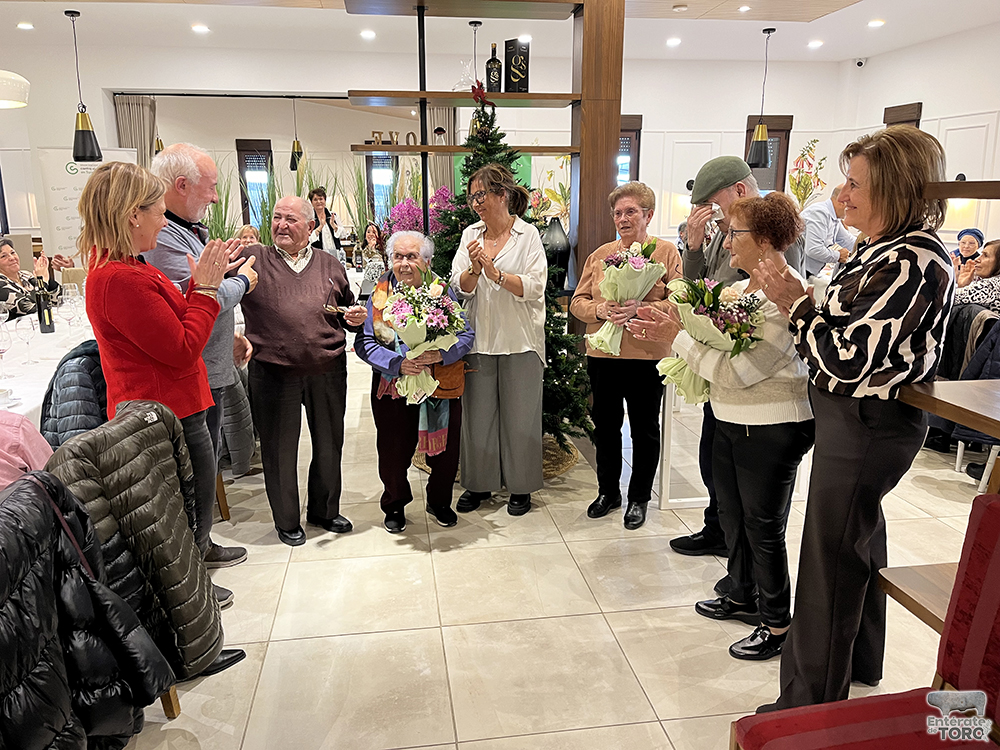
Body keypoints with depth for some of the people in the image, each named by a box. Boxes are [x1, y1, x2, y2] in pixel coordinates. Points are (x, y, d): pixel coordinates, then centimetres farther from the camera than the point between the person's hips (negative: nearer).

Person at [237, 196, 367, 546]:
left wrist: (356, 318, -2)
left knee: (329, 445, 15)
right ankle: (286, 520, 30)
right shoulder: (253, 258, 0)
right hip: (273, 372, -2)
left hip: (328, 372, 3)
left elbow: (347, 313, 19)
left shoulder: (330, 265, 9)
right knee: (280, 450, 10)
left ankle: (325, 510, 37)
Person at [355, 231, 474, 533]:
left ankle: (439, 502, 36)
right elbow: (364, 343, -7)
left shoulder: (443, 290, 0)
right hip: (393, 387, 0)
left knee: (444, 450, 9)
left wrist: (442, 354, -23)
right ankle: (394, 505, 35)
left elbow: (466, 335, -4)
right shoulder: (380, 294, -1)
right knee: (393, 452, 9)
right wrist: (398, 364, -22)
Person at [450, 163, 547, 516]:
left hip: (520, 340, -3)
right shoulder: (471, 235, 8)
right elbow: (460, 287, 3)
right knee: (477, 412, 9)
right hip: (479, 338, 4)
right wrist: (474, 270, -16)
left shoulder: (528, 235, -2)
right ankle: (479, 482, 24)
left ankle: (520, 486, 20)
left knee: (519, 414, 5)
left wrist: (496, 274, -19)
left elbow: (535, 287, -11)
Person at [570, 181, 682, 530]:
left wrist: (640, 309, -23)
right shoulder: (600, 255, 10)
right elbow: (578, 302, 9)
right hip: (603, 355, 4)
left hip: (647, 357, -3)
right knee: (605, 425, 13)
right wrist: (601, 309, -12)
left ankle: (639, 498, 25)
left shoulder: (667, 253, -1)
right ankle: (608, 491, 31)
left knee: (644, 429, 8)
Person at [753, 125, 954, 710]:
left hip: (867, 426, -11)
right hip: (867, 421, 11)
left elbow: (846, 358, -25)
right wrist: (798, 301, -1)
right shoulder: (896, 250, 9)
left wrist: (796, 302, -14)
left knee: (831, 559, 0)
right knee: (861, 541, 24)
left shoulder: (910, 262, -23)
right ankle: (860, 669, 46)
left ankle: (811, 703, 17)